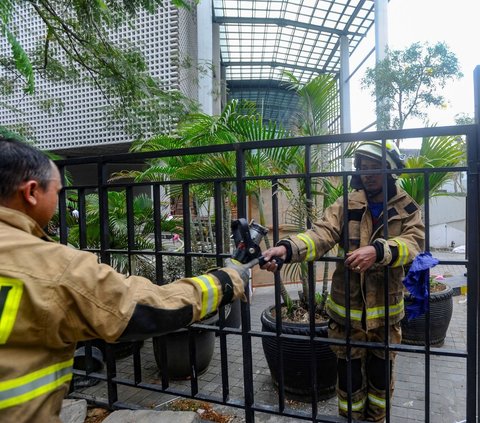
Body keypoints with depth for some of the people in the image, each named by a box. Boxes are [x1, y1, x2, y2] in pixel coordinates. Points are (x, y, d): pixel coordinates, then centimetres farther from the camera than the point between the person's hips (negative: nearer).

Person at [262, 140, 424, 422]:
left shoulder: (408, 209, -2)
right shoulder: (345, 206, -5)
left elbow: (413, 243, -21)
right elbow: (321, 235, -21)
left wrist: (378, 251, -41)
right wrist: (287, 248, -42)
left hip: (386, 312, 1)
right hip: (347, 311, -1)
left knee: (381, 376, 21)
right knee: (349, 376, 14)